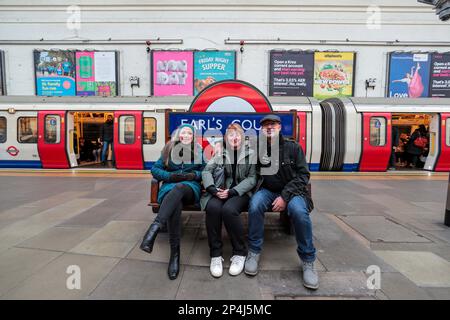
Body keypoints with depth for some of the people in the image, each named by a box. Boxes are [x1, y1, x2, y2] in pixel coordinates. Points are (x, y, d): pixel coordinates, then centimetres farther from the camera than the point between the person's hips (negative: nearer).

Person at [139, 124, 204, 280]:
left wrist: (194, 175, -7)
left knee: (179, 188, -40)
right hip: (170, 186, 1)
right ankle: (175, 252, -36)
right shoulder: (169, 150, 15)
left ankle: (154, 228, -54)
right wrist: (170, 176, -8)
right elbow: (155, 169, 10)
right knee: (175, 204, -37)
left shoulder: (199, 151, 16)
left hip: (190, 188, 0)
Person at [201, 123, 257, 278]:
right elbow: (206, 171, 2)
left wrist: (232, 191, -15)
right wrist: (213, 189, -17)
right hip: (219, 190, 2)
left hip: (240, 192, -2)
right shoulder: (220, 152, 11)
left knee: (229, 210, -34)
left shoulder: (250, 153, 6)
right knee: (212, 207, -32)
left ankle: (240, 253, -11)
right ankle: (215, 254, -15)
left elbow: (252, 178, -2)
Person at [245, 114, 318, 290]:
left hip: (291, 191, -1)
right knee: (255, 205, -31)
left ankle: (308, 261, -11)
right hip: (267, 190, 1)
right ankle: (254, 252, -12)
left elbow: (303, 175, -6)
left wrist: (285, 196, -17)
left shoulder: (293, 147, -2)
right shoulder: (258, 149, 3)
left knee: (299, 211, -32)